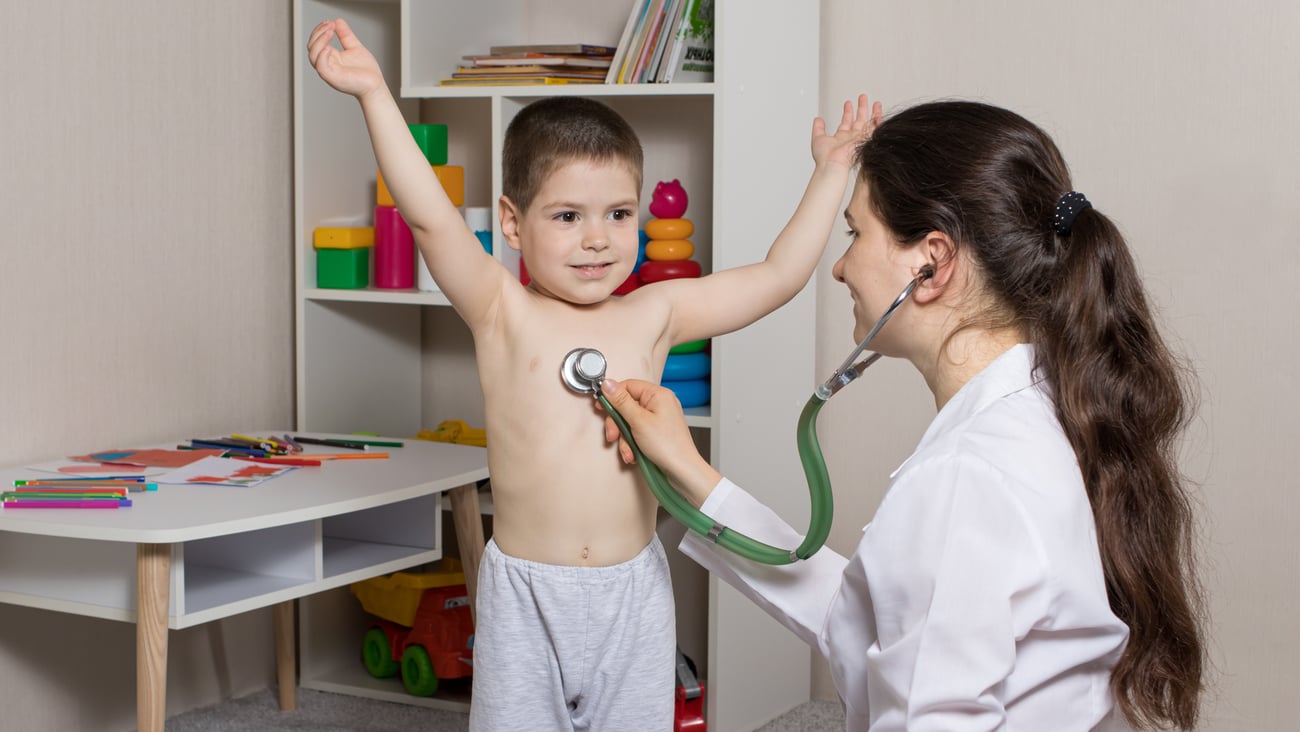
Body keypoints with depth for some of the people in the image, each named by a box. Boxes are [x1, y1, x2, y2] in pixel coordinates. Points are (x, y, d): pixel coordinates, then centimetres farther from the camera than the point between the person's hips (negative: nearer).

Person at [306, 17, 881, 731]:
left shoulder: (653, 314, 2)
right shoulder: (502, 312, -6)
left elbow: (779, 275, 6)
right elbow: (430, 217, -18)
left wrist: (830, 170, 6)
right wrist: (374, 93, -26)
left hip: (633, 592, 2)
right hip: (524, 594, -2)